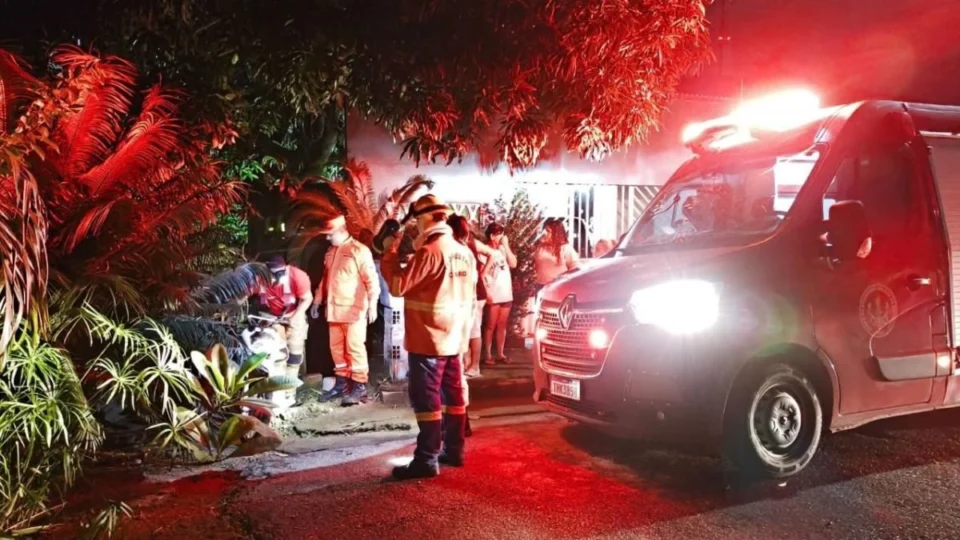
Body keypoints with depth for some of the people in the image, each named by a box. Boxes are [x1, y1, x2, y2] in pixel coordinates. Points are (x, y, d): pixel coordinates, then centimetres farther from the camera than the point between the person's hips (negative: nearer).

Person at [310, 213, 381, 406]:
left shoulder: (359, 251, -8)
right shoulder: (330, 252, 17)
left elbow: (371, 280, -12)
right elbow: (324, 279, 25)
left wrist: (372, 304, -19)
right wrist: (317, 301, 24)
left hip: (354, 310, -8)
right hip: (334, 309, 8)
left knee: (355, 348, -6)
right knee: (336, 348, 11)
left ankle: (359, 387, -1)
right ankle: (341, 383, 22)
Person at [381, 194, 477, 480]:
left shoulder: (429, 252, -18)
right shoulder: (464, 252, 9)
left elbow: (398, 285, -16)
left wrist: (389, 254, -6)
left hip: (429, 338, -9)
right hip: (454, 337, 9)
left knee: (426, 397, -4)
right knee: (453, 394, 14)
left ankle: (427, 460, -1)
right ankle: (453, 450, 24)